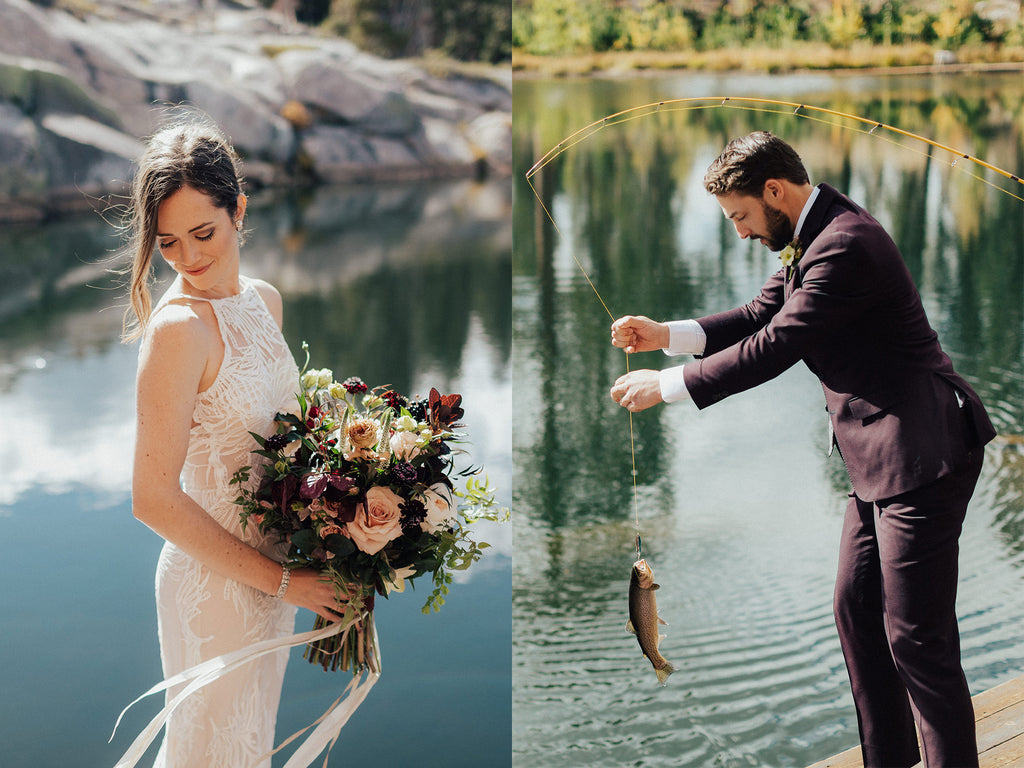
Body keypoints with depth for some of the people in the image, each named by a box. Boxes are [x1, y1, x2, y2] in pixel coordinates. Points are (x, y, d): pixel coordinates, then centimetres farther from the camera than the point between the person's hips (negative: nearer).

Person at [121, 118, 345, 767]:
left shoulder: (265, 300, 2)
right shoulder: (177, 328, -22)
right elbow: (155, 499, -24)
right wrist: (281, 579, -19)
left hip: (275, 566, 7)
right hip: (214, 579, -7)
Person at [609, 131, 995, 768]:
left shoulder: (846, 245, -21)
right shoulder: (812, 239, 12)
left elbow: (772, 348, -21)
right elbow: (761, 315, 17)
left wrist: (667, 385, -13)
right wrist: (667, 334, 5)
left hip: (920, 457, -11)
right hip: (880, 454, 11)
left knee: (915, 637, -4)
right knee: (856, 609, 16)